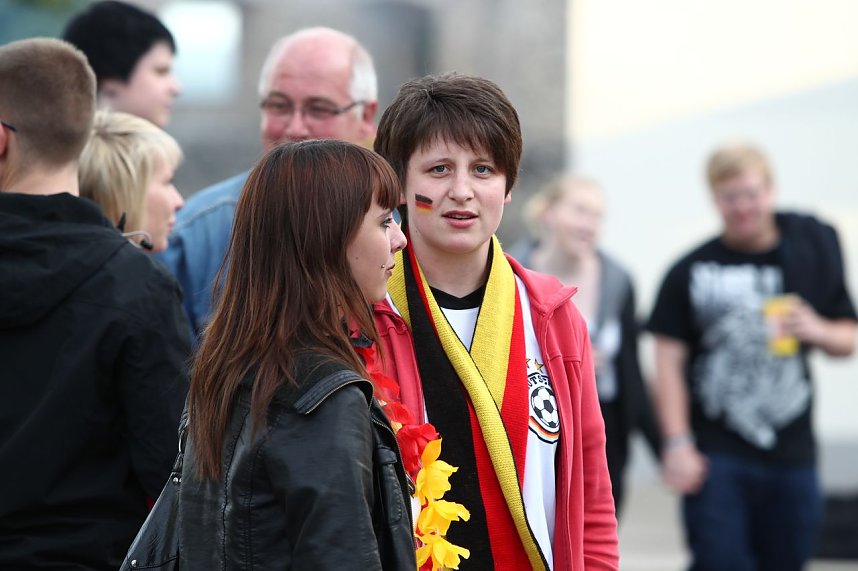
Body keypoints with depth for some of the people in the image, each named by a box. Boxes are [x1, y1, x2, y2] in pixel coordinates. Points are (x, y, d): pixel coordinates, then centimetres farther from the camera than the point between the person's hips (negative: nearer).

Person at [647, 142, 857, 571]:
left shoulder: (813, 250, 9)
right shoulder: (690, 272, 1)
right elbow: (669, 363, -2)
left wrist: (817, 330, -7)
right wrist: (677, 444, -10)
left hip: (791, 454, 3)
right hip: (716, 456, -3)